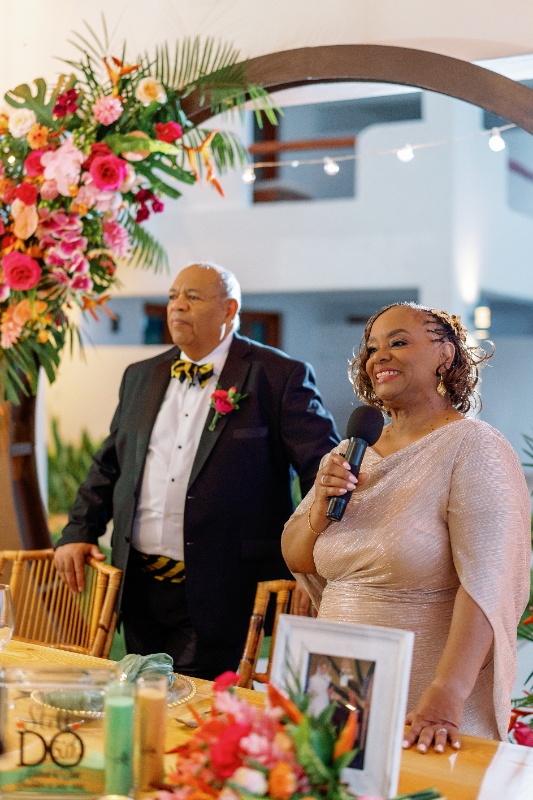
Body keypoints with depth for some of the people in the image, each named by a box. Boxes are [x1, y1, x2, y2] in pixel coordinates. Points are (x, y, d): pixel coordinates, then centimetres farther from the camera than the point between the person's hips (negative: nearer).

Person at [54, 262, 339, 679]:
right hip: (139, 588, 6)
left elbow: (323, 469, -9)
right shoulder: (141, 377, 13)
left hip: (220, 594, -6)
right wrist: (79, 531, 10)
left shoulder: (281, 377, -5)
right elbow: (109, 465, 20)